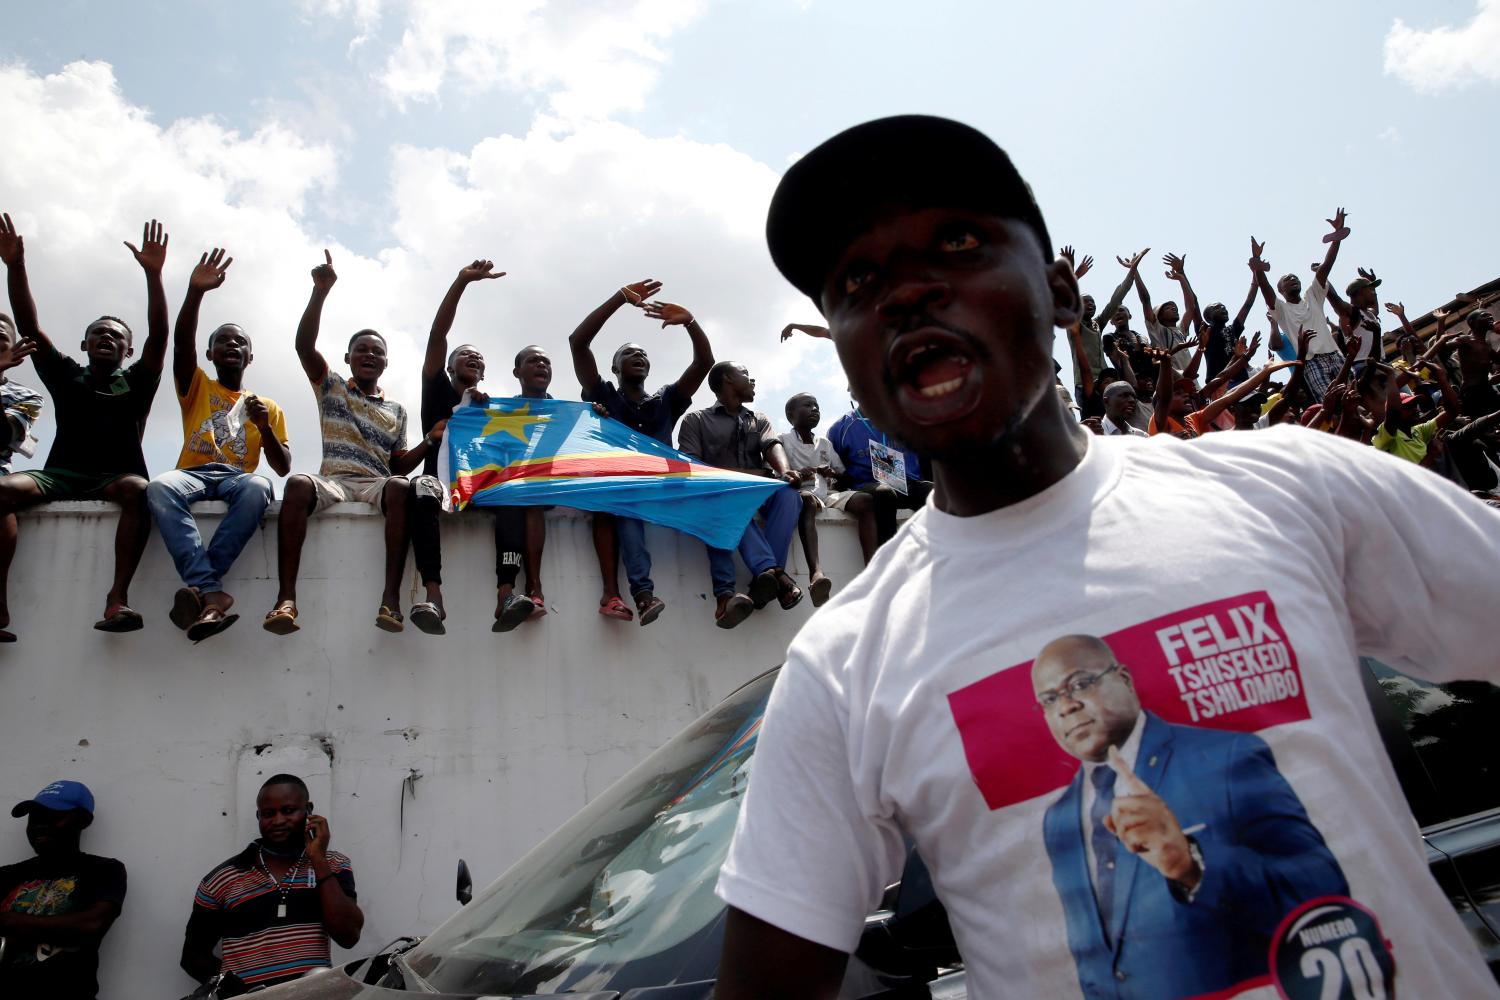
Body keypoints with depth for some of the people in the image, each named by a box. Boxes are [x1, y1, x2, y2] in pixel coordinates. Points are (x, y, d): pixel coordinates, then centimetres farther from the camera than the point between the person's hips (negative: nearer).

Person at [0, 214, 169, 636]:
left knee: (139, 490, -38)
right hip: (60, 475, 2)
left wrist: (153, 274, -10)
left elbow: (158, 335, 2)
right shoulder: (67, 377, 23)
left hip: (115, 478, -2)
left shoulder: (136, 383, 18)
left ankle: (117, 599, -48)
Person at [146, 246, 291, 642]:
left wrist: (264, 425, -4)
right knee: (159, 487, -38)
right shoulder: (196, 388, 23)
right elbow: (182, 342, 2)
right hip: (193, 472, 0)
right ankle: (212, 592, -51)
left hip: (238, 477, 0)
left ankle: (198, 586, -44)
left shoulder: (268, 406, 25)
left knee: (258, 487, -39)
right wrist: (195, 291, -13)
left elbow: (284, 468, 15)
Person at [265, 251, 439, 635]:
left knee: (399, 487, -37)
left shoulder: (397, 411, 24)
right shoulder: (331, 388, 20)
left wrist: (430, 440, 1)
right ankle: (286, 597, -46)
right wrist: (320, 291, -8)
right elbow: (304, 344, 3)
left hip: (378, 484, 1)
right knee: (298, 485, -37)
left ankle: (391, 597, -47)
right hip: (333, 480, -1)